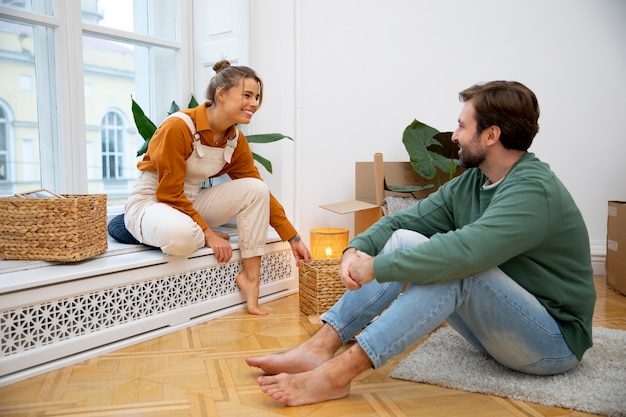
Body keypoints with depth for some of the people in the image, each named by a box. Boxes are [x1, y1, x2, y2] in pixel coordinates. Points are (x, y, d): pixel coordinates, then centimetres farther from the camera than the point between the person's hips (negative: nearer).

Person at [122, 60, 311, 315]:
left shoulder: (236, 141, -3)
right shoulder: (178, 127, -23)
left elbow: (260, 191, 1)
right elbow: (170, 194, -21)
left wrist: (293, 238, -2)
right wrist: (209, 234, -21)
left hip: (192, 203, 7)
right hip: (150, 202, -6)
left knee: (254, 189, -15)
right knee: (182, 236, -41)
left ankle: (250, 278, -9)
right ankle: (199, 236, -3)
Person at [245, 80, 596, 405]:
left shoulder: (534, 191, -23)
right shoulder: (470, 184, 2)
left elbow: (464, 251, -38)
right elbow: (403, 220, -1)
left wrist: (376, 266, -31)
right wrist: (357, 249, -19)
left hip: (555, 342, -7)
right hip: (498, 323, 7)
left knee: (451, 266, -34)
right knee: (402, 240, -9)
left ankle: (337, 374, -32)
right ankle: (319, 349, -17)